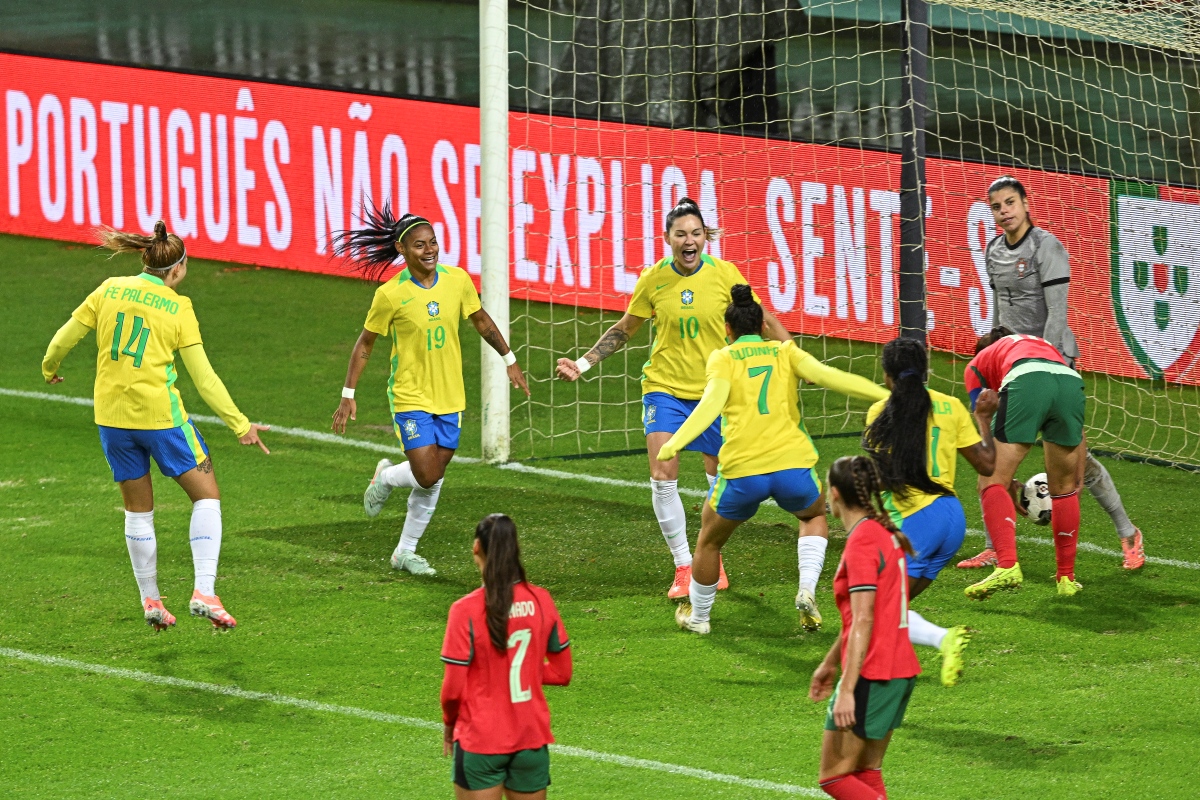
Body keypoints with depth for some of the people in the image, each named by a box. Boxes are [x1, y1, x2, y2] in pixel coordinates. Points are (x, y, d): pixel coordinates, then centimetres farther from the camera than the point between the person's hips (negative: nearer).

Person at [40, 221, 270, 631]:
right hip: (161, 414, -4)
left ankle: (150, 601, 21)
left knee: (138, 511, 16)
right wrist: (241, 425, -2)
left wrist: (49, 368, 29)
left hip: (112, 414, 4)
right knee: (207, 496, 8)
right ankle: (204, 592, -5)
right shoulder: (179, 308, -6)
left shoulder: (109, 291, 2)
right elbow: (203, 378, -7)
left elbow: (64, 339, 7)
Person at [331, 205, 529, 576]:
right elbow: (364, 345, -4)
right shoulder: (390, 294, -14)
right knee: (427, 476, -13)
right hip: (410, 397, -4)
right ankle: (386, 477, 21)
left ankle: (405, 552, 24)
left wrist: (510, 360, 16)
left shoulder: (457, 280, -4)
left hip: (450, 396, 4)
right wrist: (348, 395, -6)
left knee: (432, 482, 9)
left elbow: (481, 320, 14)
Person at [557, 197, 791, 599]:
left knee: (720, 476, 8)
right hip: (665, 386, 0)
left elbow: (762, 321, 1)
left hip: (715, 389, 0)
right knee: (662, 477, -12)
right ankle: (683, 566, -1)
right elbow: (623, 330, 8)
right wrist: (582, 364, 2)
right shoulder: (653, 279, -6)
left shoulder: (724, 274, -9)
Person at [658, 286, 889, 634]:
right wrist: (886, 395, -8)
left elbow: (712, 402, -11)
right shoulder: (785, 352, 13)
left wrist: (676, 442, -22)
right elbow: (827, 376, -3)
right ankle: (807, 589, 12)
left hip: (742, 471, -2)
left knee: (709, 540, 25)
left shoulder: (723, 358, 8)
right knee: (814, 515, 33)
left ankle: (697, 615, 37)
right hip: (792, 465, 2)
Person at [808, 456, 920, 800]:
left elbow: (863, 621, -22)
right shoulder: (885, 533, 13)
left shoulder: (861, 542, -16)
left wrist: (847, 691, -24)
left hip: (870, 675, -9)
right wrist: (830, 663, 32)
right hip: (901, 670, 9)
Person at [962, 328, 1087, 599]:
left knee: (992, 482, 0)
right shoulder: (1046, 346, 44)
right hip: (1072, 383, 4)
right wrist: (1078, 479, 40)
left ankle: (1006, 566, -19)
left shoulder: (977, 365, 34)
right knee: (1065, 488, 20)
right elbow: (1076, 430, 39)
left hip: (1026, 383, -4)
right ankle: (1066, 578, 23)